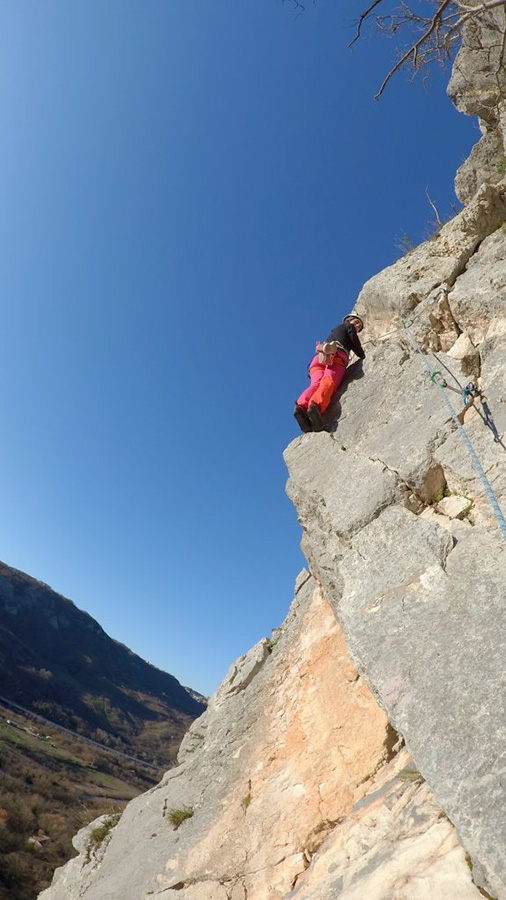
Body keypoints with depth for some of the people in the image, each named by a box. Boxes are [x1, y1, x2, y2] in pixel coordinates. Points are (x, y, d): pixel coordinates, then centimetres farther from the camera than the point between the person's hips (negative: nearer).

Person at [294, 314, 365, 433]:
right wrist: (364, 357, 39)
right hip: (337, 356, -5)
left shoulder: (334, 330, 46)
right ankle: (316, 405, -62)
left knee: (316, 384, -22)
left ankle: (302, 405, -54)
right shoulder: (348, 326, 29)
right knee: (329, 382, -30)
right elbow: (356, 346, 22)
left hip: (318, 357, 5)